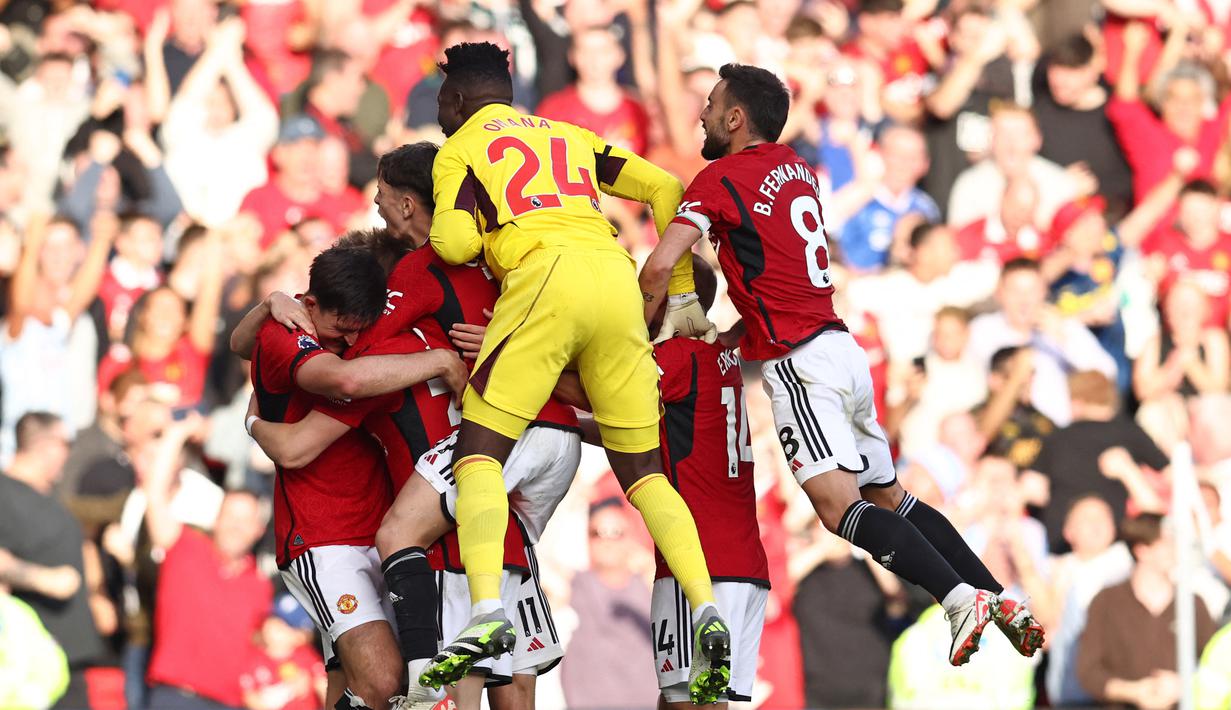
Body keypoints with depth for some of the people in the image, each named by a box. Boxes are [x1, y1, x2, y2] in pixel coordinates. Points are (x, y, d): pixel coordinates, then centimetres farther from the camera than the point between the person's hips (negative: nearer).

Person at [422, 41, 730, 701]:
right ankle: (706, 611, -7)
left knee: (479, 449, -1)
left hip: (545, 276, -5)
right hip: (617, 276, 5)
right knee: (642, 467, 11)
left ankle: (487, 611, -22)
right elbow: (666, 190, 26)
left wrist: (438, 236, 24)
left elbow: (456, 243, 1)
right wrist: (681, 294, 28)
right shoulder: (573, 137, 32)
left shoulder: (459, 149, 16)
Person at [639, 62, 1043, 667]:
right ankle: (1002, 601, 10)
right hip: (844, 349, 9)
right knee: (890, 496, 16)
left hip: (799, 361, -9)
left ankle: (958, 597, -35)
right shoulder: (795, 168, 18)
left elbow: (658, 269, -14)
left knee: (839, 505, -20)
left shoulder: (721, 179, -6)